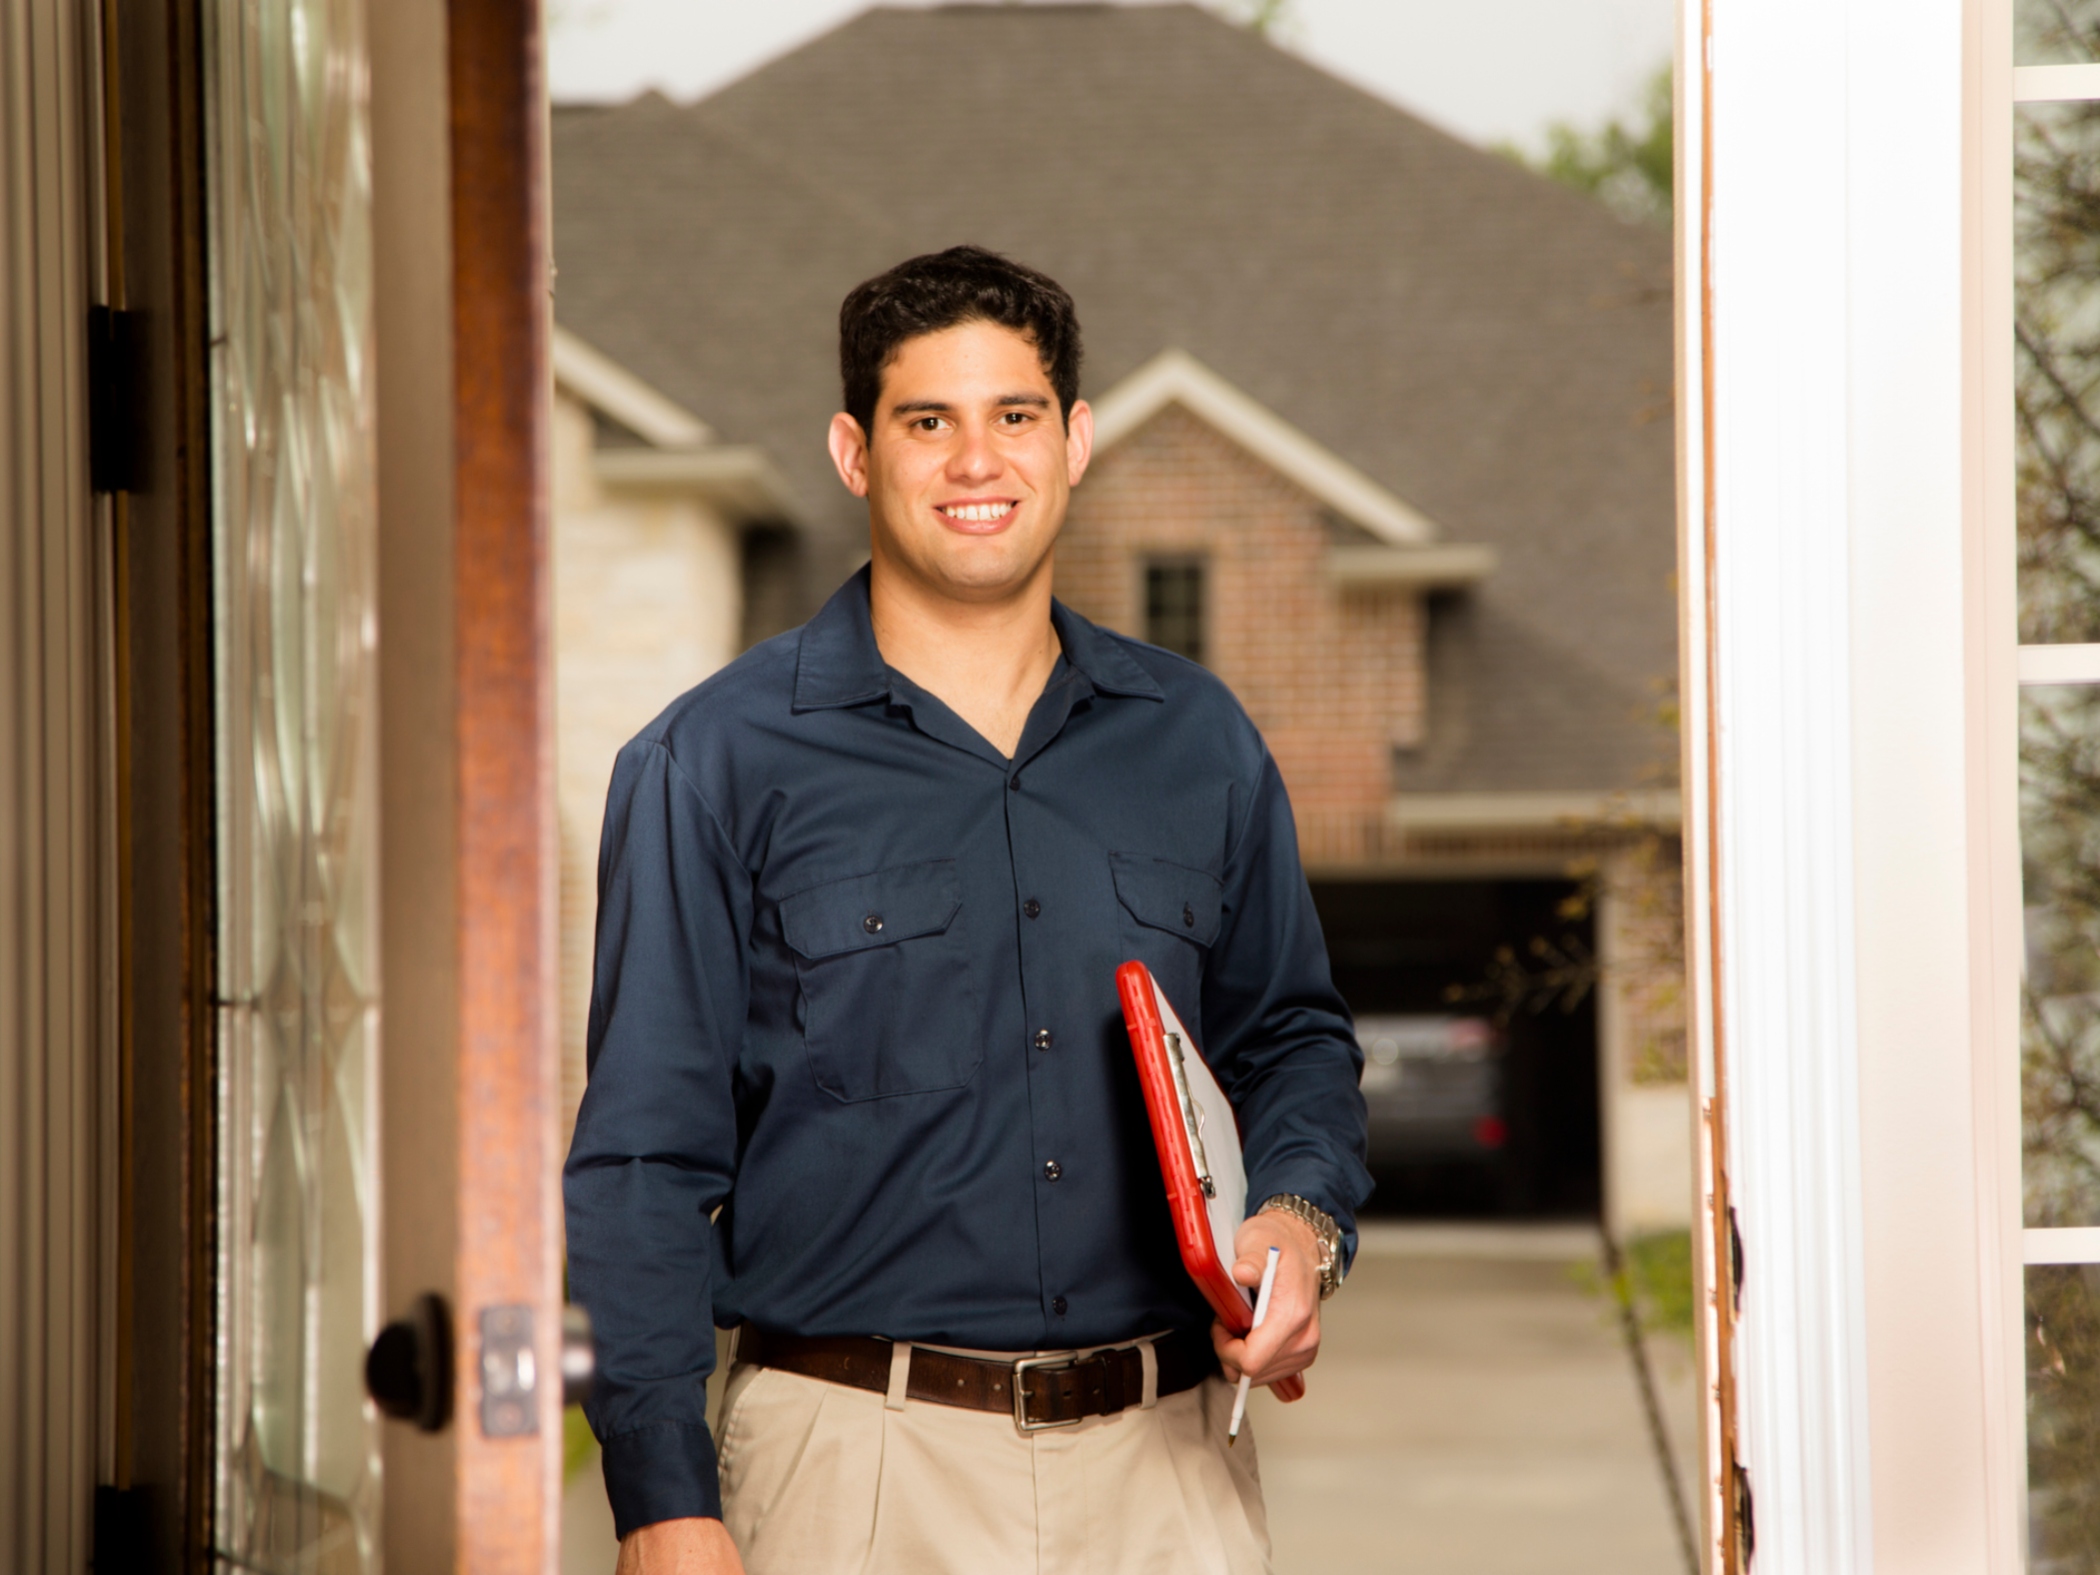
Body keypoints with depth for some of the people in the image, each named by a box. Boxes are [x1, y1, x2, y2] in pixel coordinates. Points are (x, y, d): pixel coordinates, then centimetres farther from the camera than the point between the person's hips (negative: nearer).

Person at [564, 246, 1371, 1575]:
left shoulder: (1198, 742, 11)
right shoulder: (717, 764, 0)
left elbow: (1294, 1037, 24)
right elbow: (640, 1156, -2)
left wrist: (1302, 1216, 2)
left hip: (1164, 1462, 3)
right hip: (865, 1464, -3)